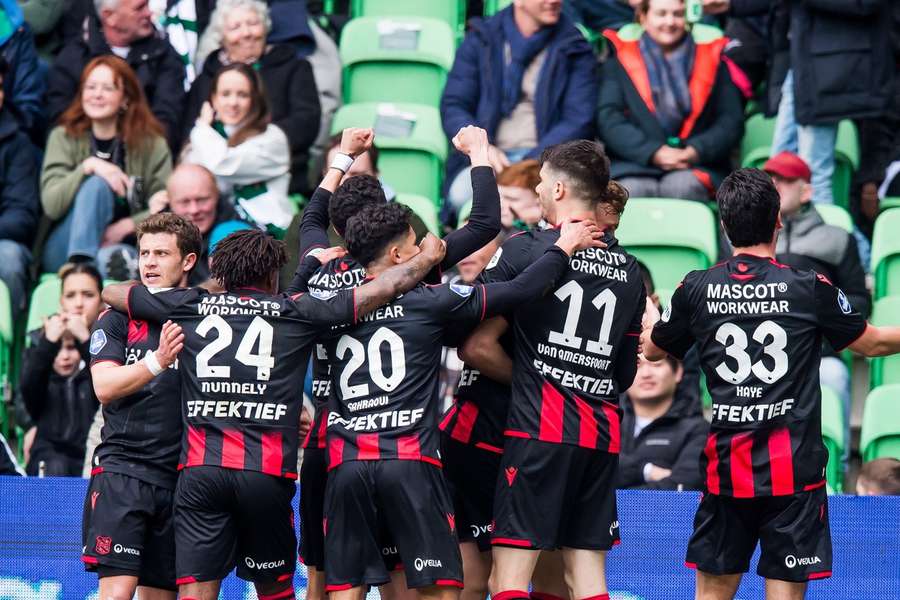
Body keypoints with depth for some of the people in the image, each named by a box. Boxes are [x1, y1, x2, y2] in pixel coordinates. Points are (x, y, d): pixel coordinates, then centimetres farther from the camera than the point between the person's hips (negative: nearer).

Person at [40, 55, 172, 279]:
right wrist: (88, 167, -21)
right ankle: (79, 263, -46)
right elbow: (51, 205, -8)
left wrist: (128, 225, -18)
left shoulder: (151, 143, 6)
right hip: (63, 251, 1)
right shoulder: (63, 137, 5)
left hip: (119, 245, 0)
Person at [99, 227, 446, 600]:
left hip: (200, 468, 1)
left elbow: (110, 293, 27)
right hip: (268, 472, -1)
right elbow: (382, 289, 12)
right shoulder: (295, 311, 8)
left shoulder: (190, 306, 12)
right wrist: (426, 258, 31)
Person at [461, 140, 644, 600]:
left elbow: (477, 348, -5)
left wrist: (529, 376, 8)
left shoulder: (525, 250, -4)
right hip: (602, 434, 6)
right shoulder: (628, 270, 13)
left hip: (539, 428, -6)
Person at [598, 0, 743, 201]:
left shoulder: (712, 61, 19)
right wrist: (653, 152, -13)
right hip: (633, 163, -1)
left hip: (695, 167, 1)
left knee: (683, 186, -33)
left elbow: (732, 121, 10)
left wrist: (697, 151, -10)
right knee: (632, 190, -33)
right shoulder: (621, 61, 15)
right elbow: (608, 119, 2)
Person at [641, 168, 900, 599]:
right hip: (794, 467, -2)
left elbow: (652, 349, 21)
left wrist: (649, 317, 44)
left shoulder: (696, 289, 2)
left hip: (725, 467, 2)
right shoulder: (811, 289, -5)